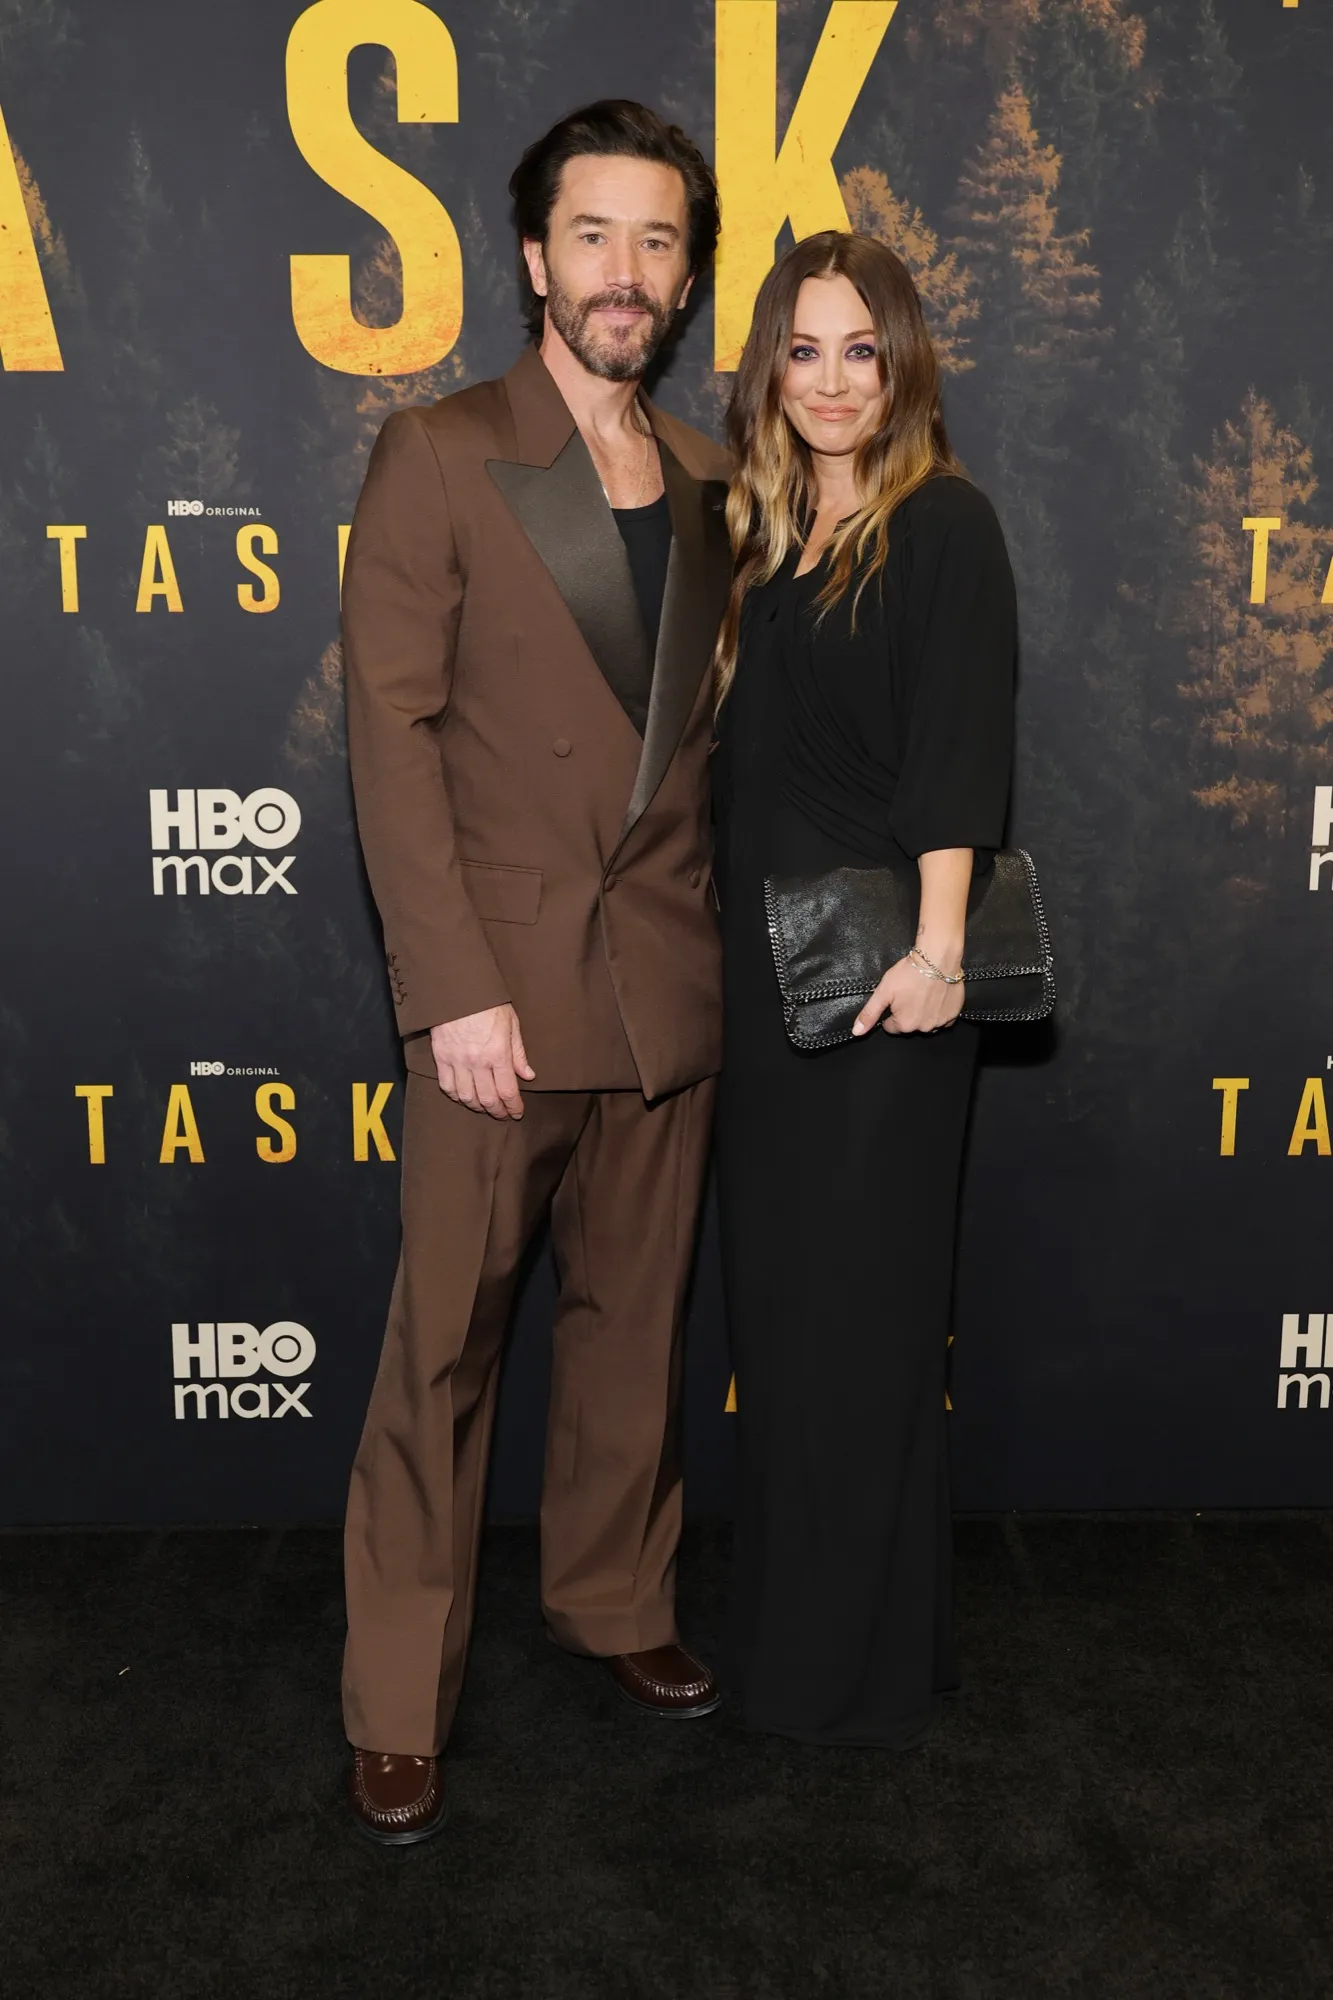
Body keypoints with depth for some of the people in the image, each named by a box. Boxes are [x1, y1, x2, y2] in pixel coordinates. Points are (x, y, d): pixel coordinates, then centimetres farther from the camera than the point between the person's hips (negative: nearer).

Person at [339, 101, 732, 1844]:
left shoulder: (709, 483, 12)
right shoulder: (438, 457, -3)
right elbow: (392, 733, -8)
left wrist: (715, 928, 6)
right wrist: (456, 984, -14)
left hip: (669, 981, 5)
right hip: (500, 984, -4)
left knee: (635, 1318, 15)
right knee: (446, 1341, 2)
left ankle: (613, 1597, 35)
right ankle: (400, 1699, 17)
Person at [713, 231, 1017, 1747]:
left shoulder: (942, 526, -6)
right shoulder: (764, 530, 14)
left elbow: (957, 754, -14)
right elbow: (747, 752, 13)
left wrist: (937, 949, -21)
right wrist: (748, 942, 8)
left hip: (878, 975, -7)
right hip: (763, 960, 7)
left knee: (857, 1298, 2)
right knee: (773, 1287, 15)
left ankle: (865, 1659, 19)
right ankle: (783, 1611, 32)